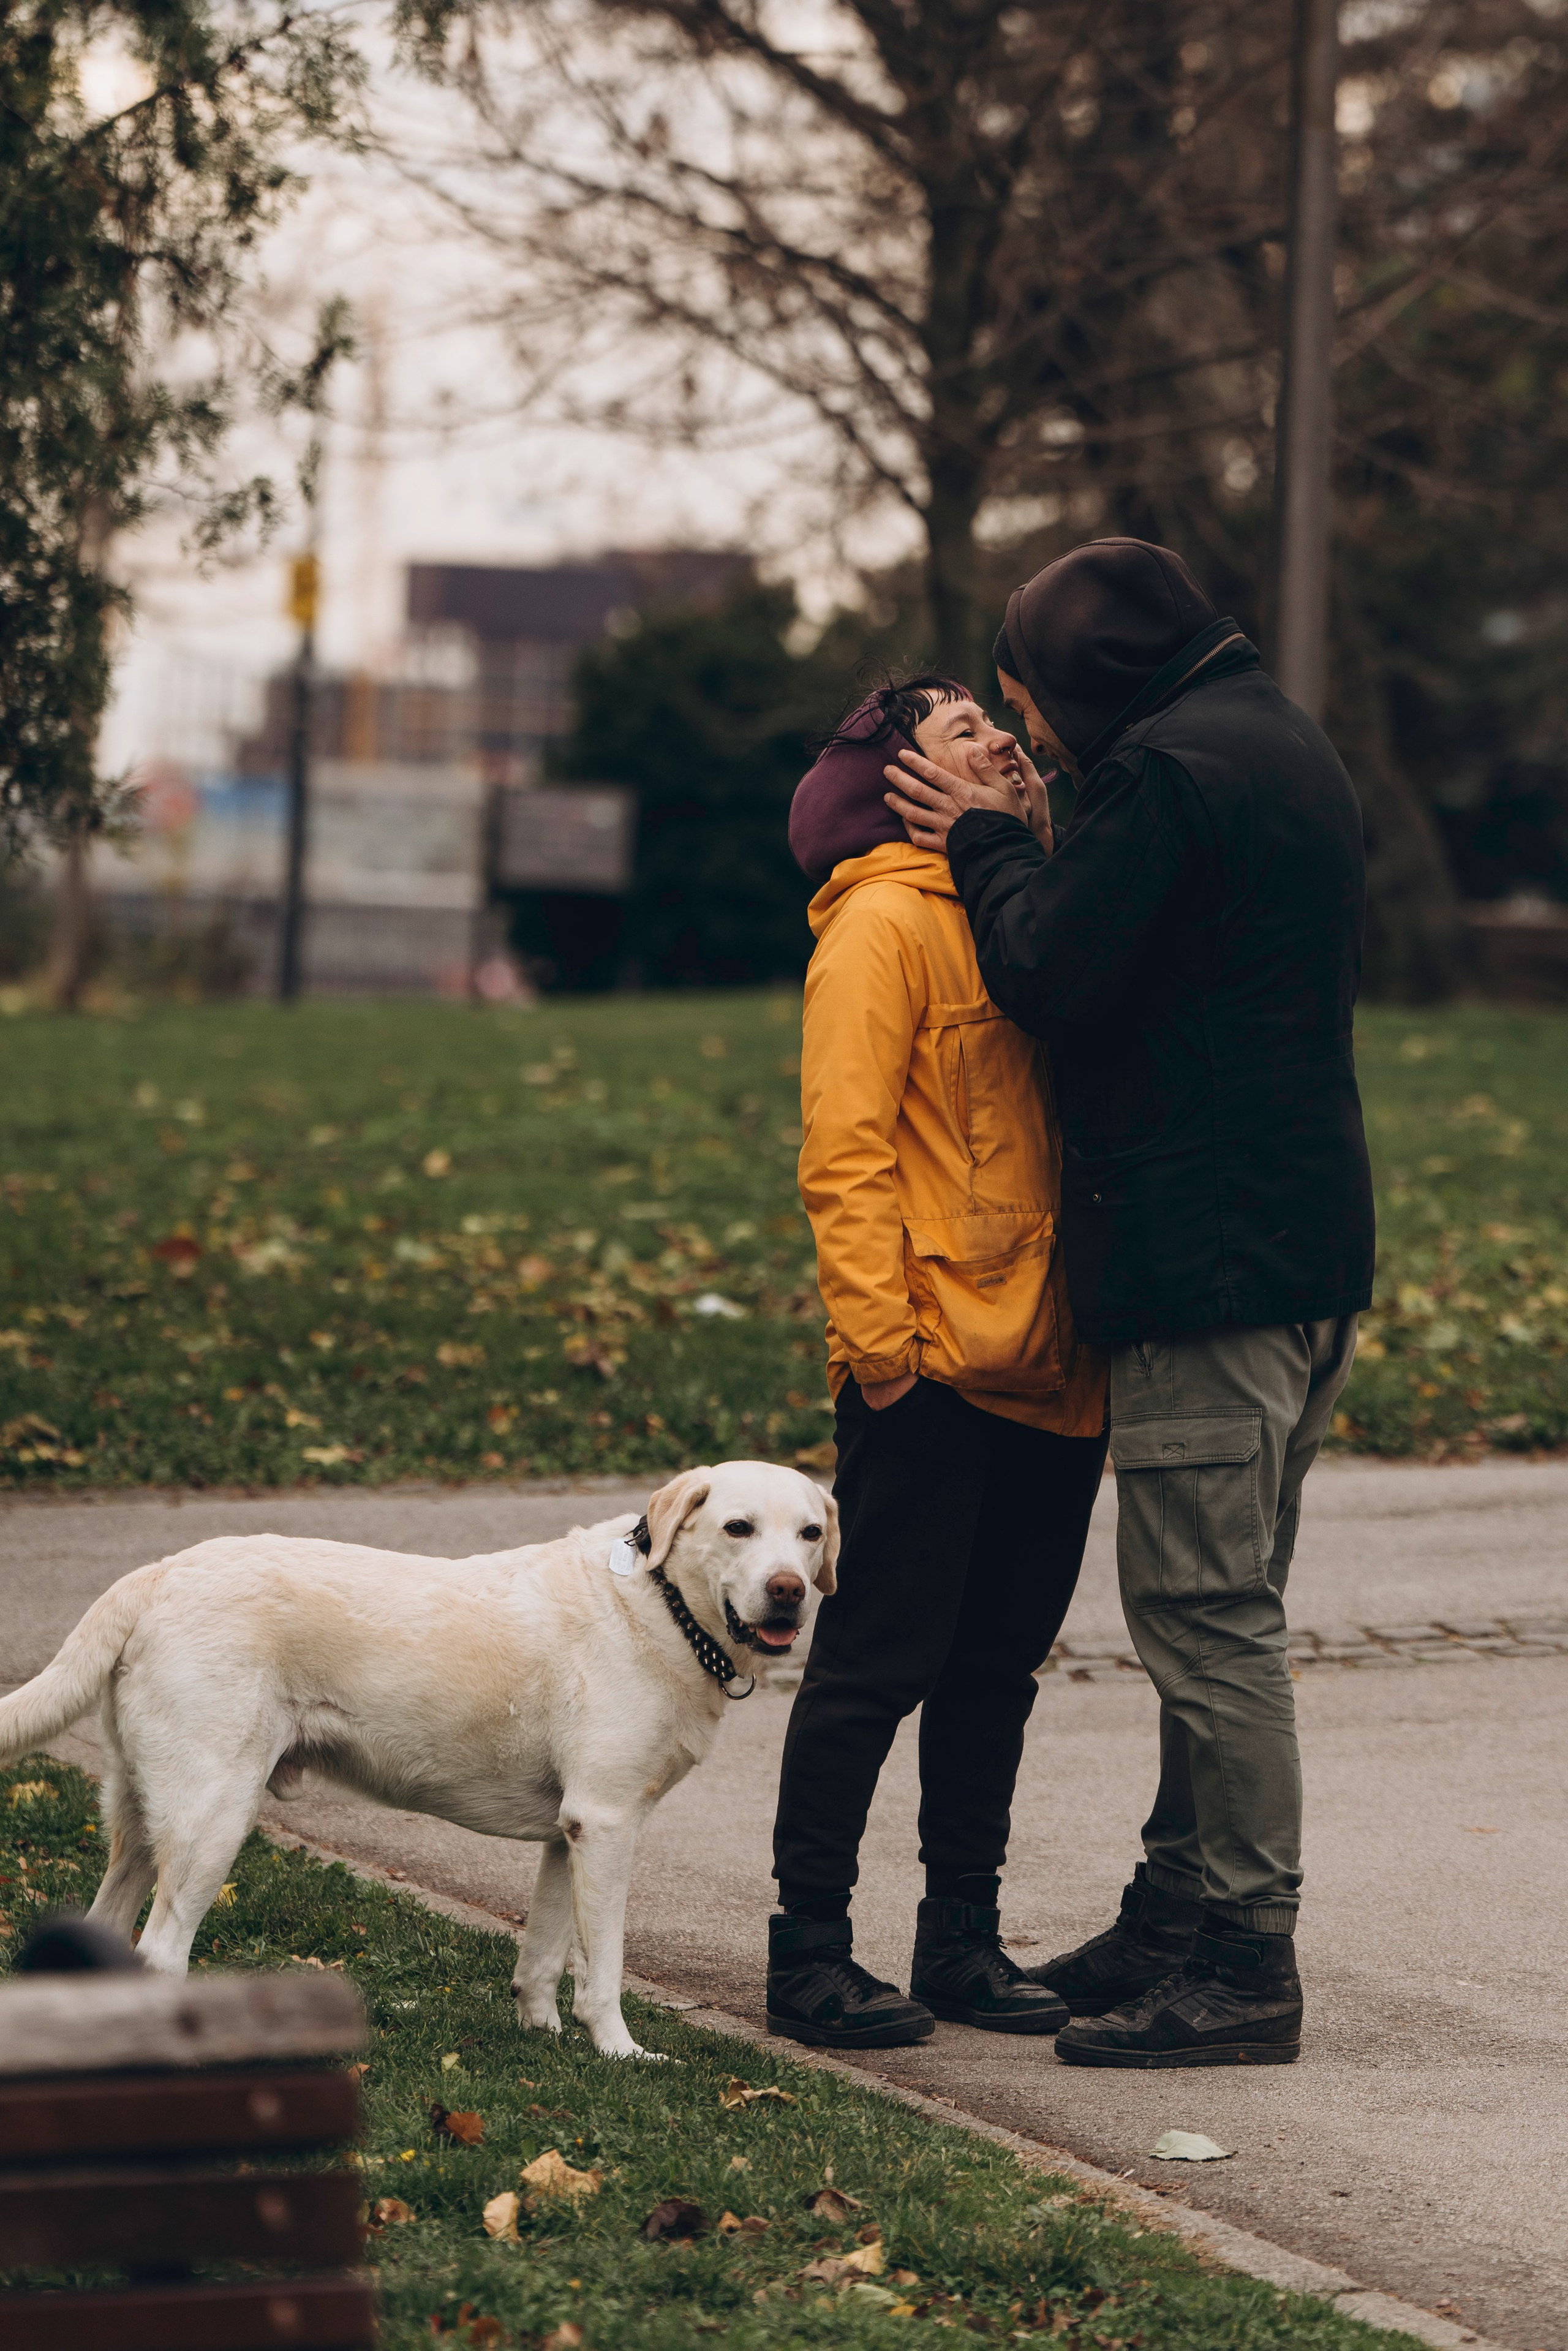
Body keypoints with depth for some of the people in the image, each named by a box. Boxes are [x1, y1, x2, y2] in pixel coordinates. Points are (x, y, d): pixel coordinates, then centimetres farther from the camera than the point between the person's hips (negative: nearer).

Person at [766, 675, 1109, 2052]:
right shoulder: (883, 923, -5)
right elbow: (845, 1148, -12)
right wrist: (876, 1331, -18)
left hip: (1050, 1366, 8)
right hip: (933, 1371, -8)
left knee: (997, 1665, 12)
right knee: (878, 1663, -5)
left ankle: (965, 1938, 21)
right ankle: (810, 1950, 1)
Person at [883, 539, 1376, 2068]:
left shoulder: (1166, 770, -13)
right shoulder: (1285, 749, 19)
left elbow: (1050, 976, -16)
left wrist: (988, 842, 0)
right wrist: (1011, 843, 16)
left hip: (1201, 1259, -10)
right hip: (1307, 1252, 10)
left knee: (1206, 1614, -7)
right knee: (1222, 1610, 16)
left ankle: (1242, 1967, -5)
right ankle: (1184, 1913, 24)